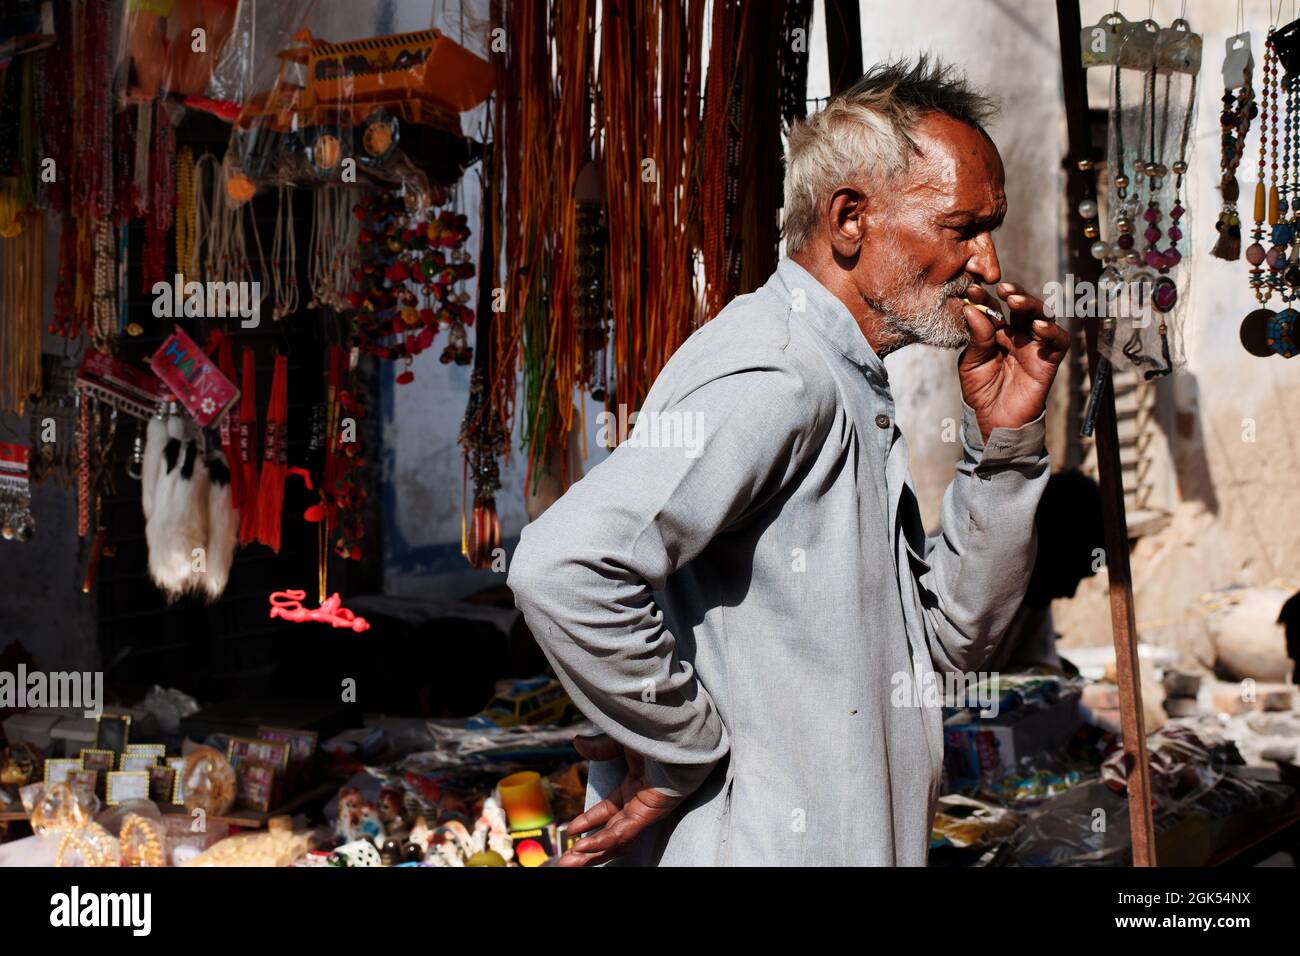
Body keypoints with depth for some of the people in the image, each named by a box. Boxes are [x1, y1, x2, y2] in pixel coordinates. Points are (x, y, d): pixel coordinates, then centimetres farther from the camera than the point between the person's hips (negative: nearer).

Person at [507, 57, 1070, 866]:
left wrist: (1005, 442, 2)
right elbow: (565, 567, -32)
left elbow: (953, 639, 11)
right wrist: (686, 750, -20)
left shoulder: (846, 394, 11)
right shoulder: (776, 375, -19)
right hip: (754, 845, -10)